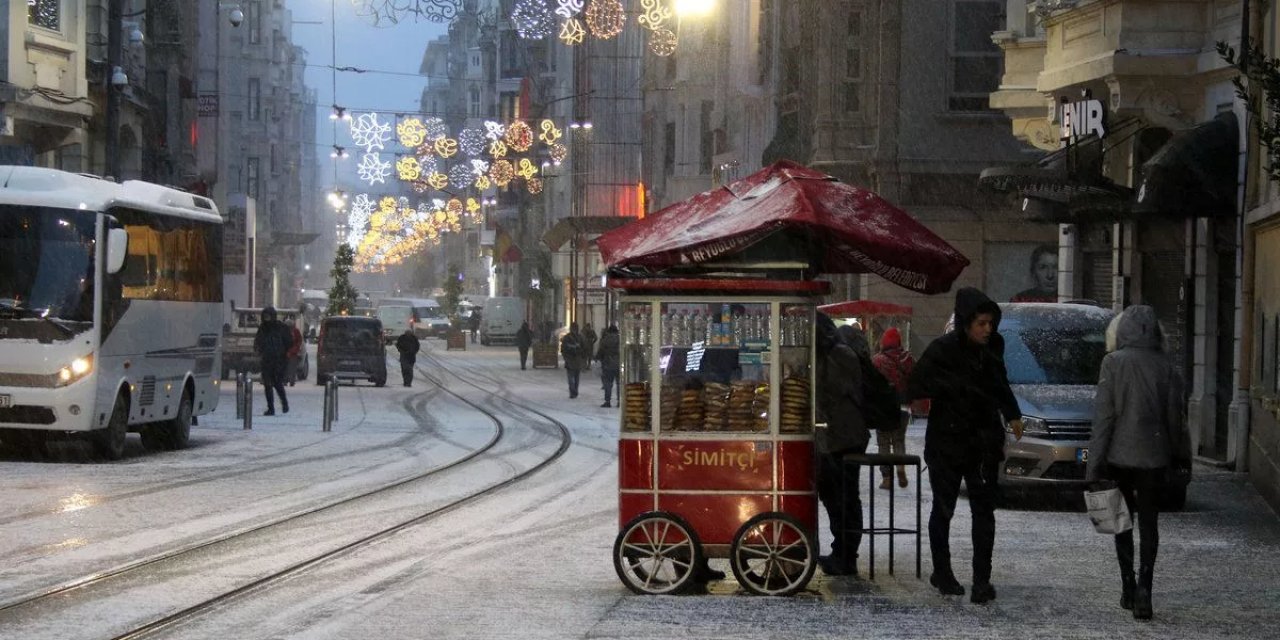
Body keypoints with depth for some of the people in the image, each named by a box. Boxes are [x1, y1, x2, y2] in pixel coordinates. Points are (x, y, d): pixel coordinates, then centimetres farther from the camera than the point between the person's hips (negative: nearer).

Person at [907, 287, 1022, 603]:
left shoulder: (992, 346, 3)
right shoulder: (943, 350, -13)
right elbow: (913, 387, -17)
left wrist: (1012, 415, 15)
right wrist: (952, 385, -24)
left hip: (983, 443, 4)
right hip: (947, 443, -4)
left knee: (984, 509, -3)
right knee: (943, 509, 10)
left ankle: (982, 579, -4)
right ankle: (942, 572, 25)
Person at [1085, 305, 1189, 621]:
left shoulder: (1114, 363, -8)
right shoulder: (1166, 367, -1)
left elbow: (1103, 415, -11)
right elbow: (1175, 418, 3)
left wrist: (1094, 462, -8)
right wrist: (1181, 455, 16)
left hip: (1119, 454, -1)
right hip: (1153, 456, 1)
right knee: (1149, 523, 7)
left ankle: (1128, 588, 14)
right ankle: (1143, 588, -9)